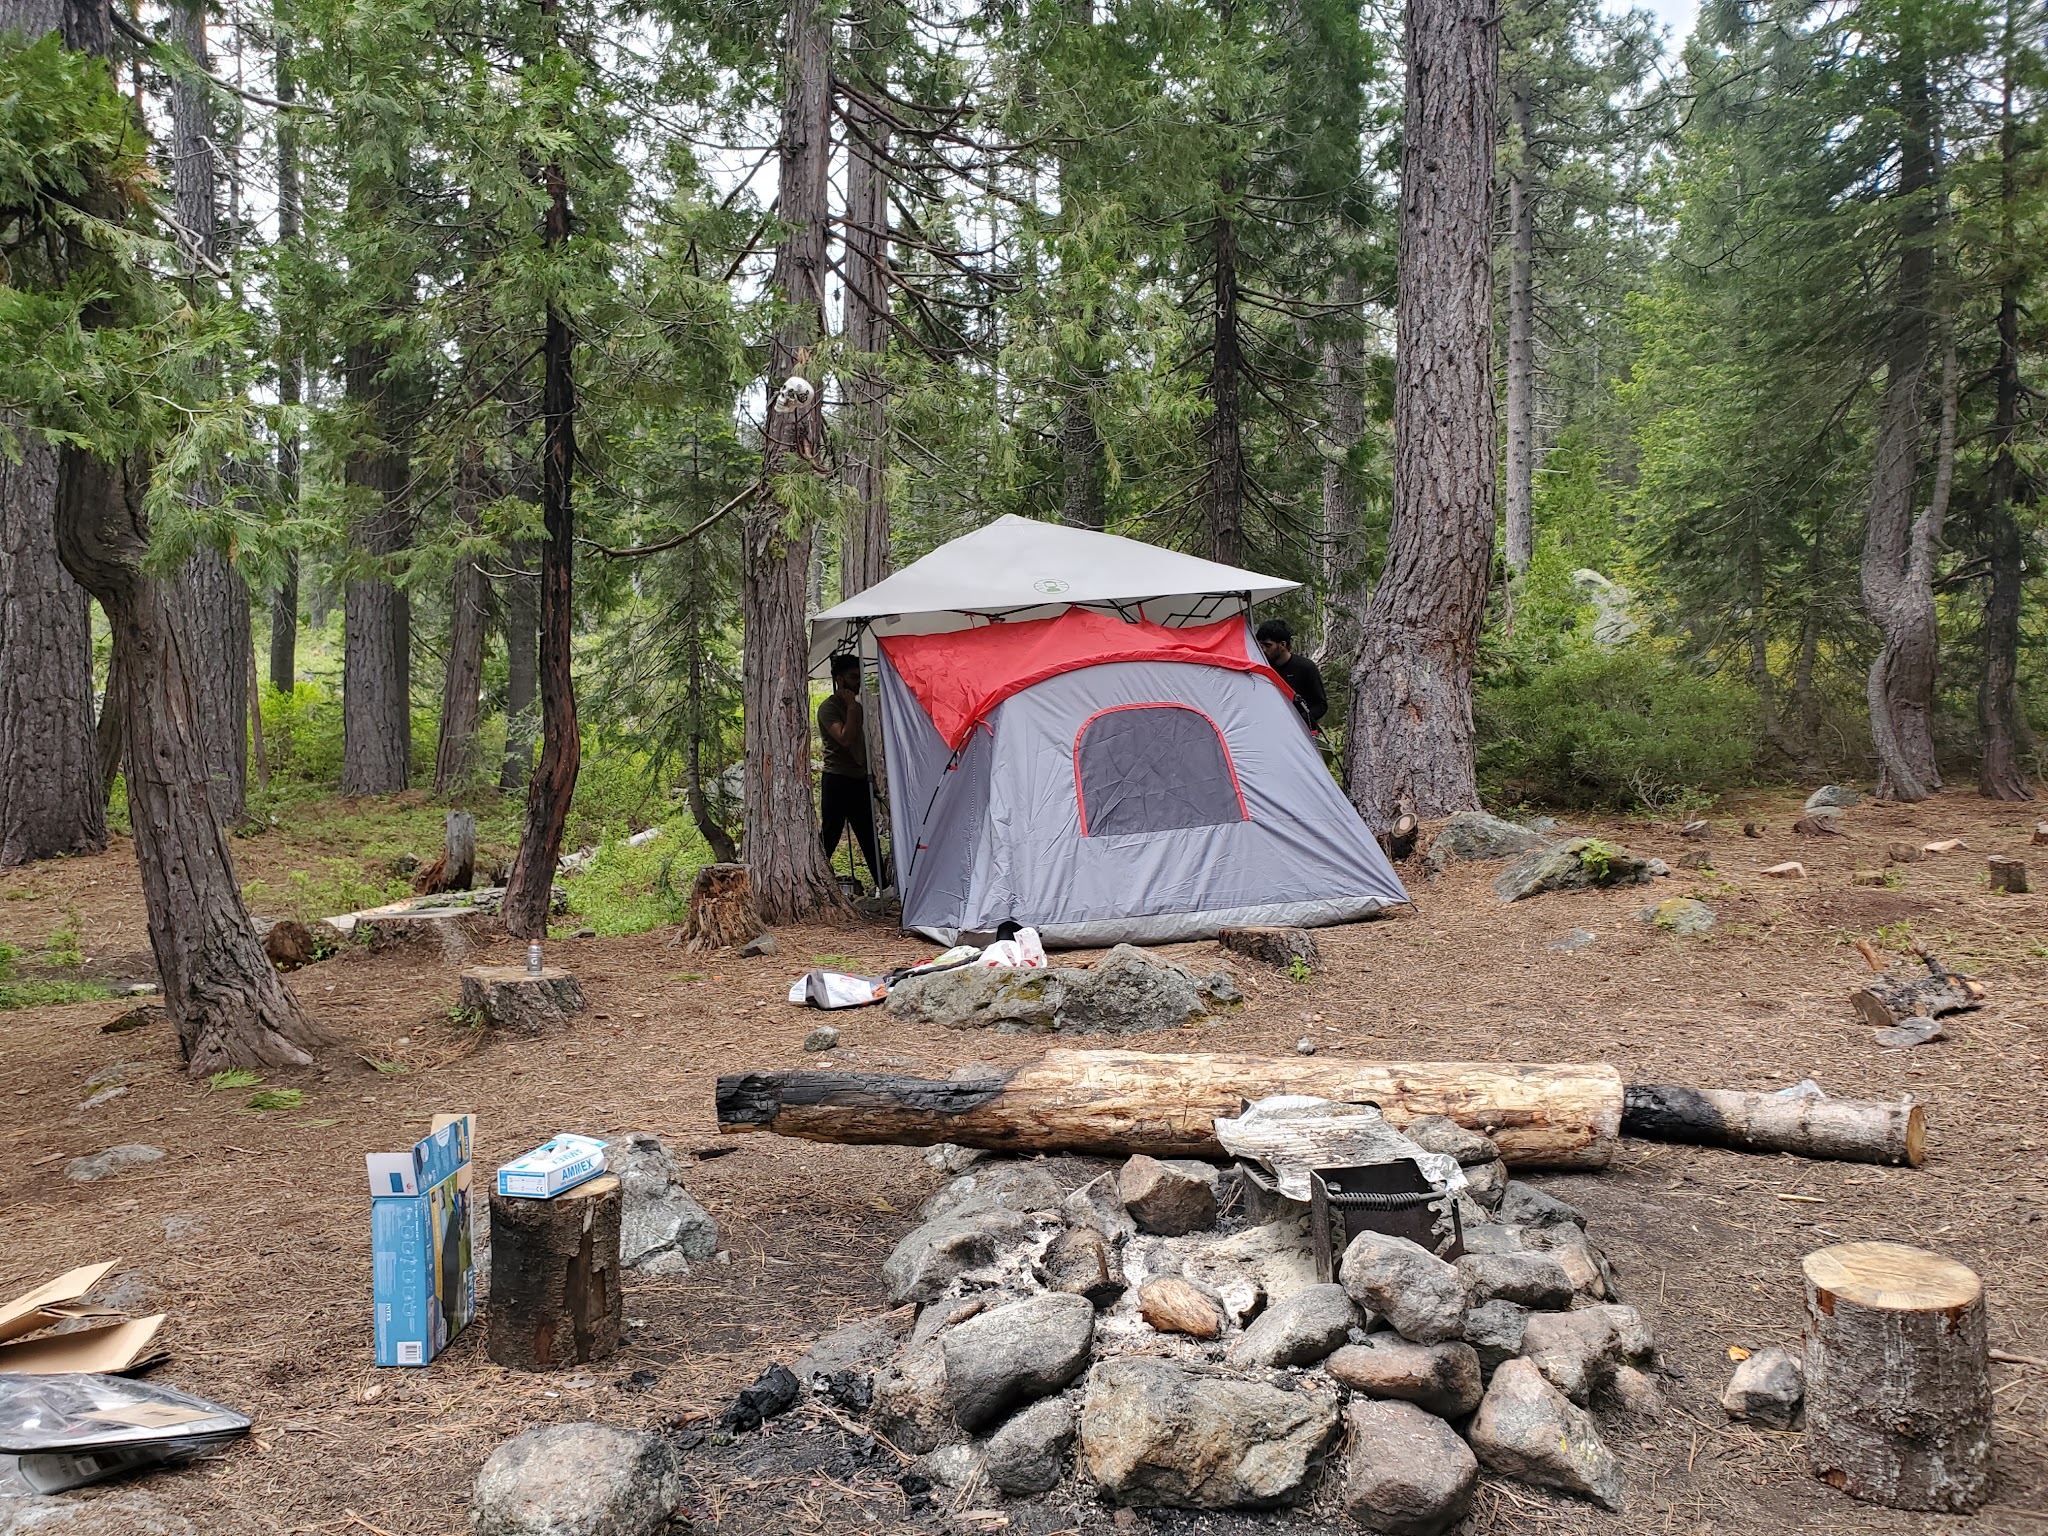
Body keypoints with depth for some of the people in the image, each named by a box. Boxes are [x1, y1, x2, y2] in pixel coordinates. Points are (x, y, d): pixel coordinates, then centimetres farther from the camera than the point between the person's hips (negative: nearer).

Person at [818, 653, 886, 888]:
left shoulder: (857, 707, 16)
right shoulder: (828, 708, -9)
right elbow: (845, 738, -23)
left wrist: (869, 775, 16)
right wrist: (852, 708, -17)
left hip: (859, 779, 8)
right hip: (837, 780, -8)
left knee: (869, 836, 8)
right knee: (830, 835, -8)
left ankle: (882, 885, 10)